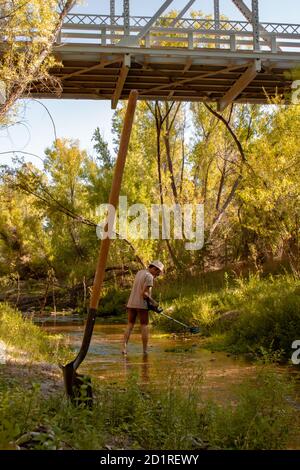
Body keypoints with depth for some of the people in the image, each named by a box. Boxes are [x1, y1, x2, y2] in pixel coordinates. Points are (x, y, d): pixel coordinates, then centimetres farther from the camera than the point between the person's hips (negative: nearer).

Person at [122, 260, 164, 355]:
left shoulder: (139, 272, 14)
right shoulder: (149, 277, -12)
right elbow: (144, 293, -19)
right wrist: (153, 302, -8)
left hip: (131, 304, 7)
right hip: (141, 305, -7)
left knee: (130, 325, 10)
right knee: (144, 327, 4)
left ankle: (124, 347, -2)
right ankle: (145, 350, 6)